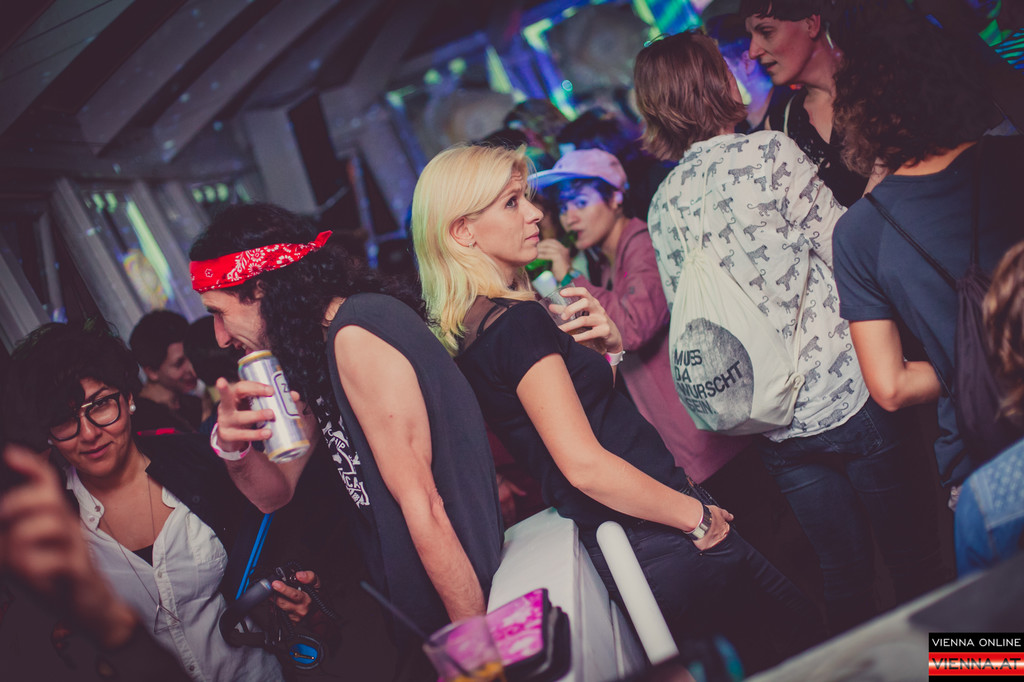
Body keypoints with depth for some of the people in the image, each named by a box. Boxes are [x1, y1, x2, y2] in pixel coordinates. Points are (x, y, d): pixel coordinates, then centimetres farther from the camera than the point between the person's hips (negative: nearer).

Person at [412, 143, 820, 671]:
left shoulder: (470, 328, 8)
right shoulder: (519, 323, -21)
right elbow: (584, 464, -26)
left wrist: (608, 346, -1)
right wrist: (697, 516, -16)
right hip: (662, 547, -10)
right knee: (802, 622, 3)